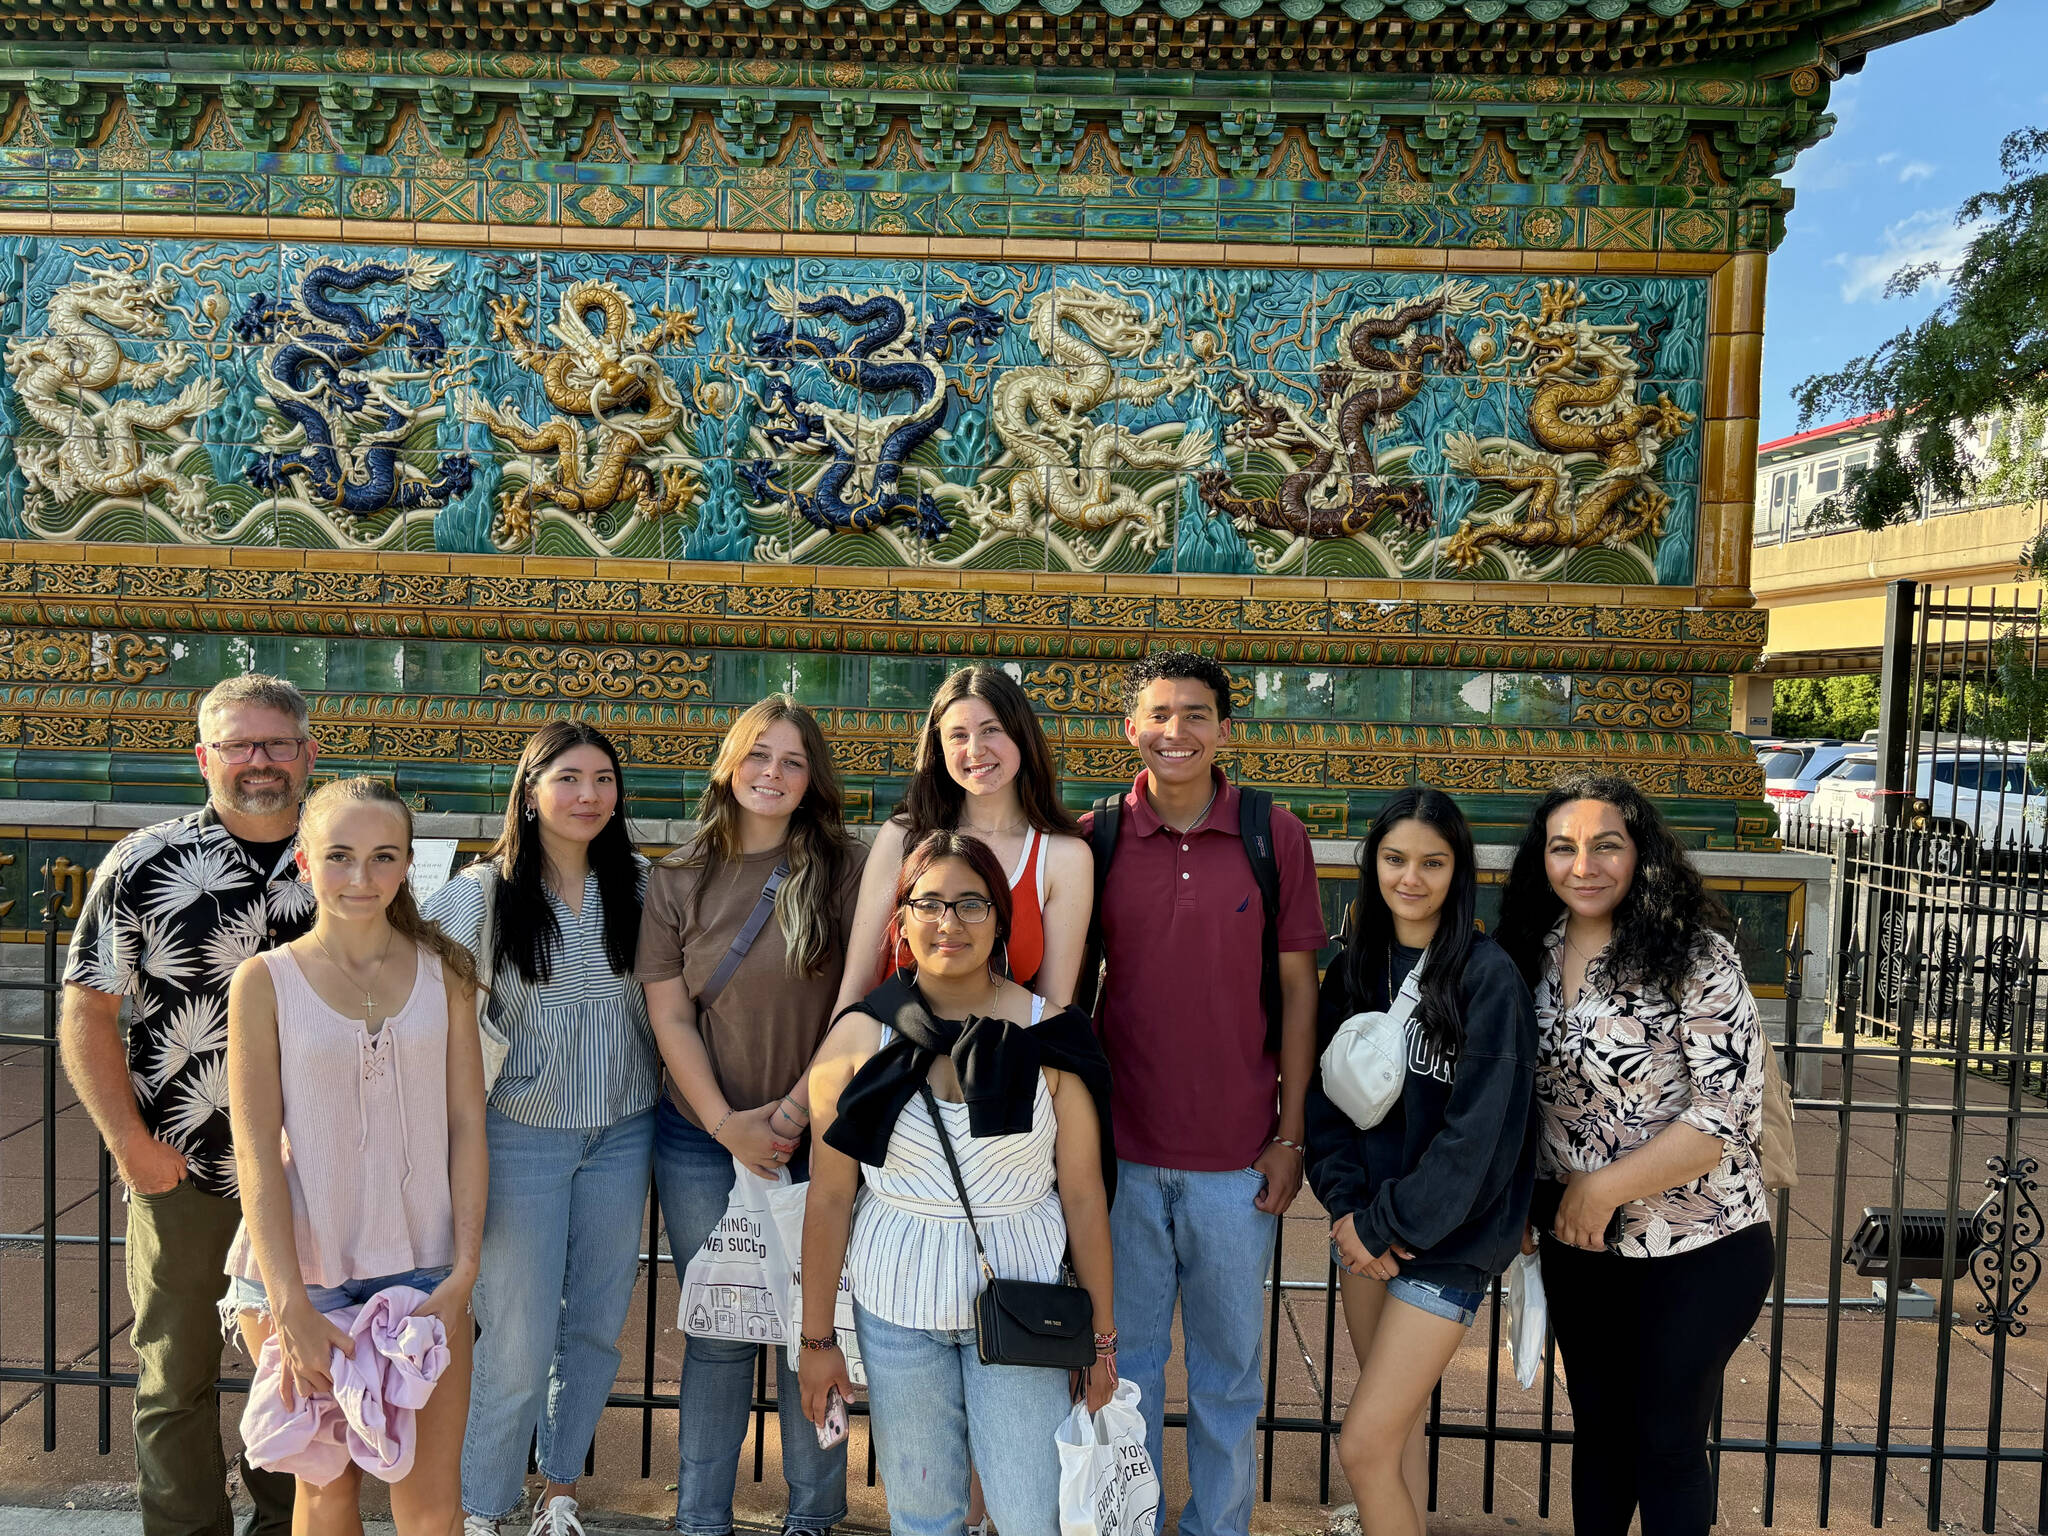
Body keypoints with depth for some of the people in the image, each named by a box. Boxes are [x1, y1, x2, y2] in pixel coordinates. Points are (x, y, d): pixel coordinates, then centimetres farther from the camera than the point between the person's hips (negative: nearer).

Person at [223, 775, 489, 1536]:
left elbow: (467, 1126, 1)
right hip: (300, 1271, -1)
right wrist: (291, 1309, -13)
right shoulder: (266, 981, -4)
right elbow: (256, 1154, -7)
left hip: (423, 1272, 1)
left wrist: (463, 1271, -7)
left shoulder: (443, 972, 1)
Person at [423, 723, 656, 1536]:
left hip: (623, 1134, 3)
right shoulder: (477, 893, -7)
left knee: (597, 1326, 13)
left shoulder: (640, 885, 2)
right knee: (518, 1341, 1)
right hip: (521, 1134, -3)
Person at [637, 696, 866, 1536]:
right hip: (702, 1141, 1)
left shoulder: (842, 868, -1)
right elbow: (669, 1015, 1)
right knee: (716, 1331, 9)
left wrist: (796, 1107, -11)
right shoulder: (677, 880, 4)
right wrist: (727, 1123, -8)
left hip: (815, 1135, -1)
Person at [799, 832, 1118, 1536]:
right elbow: (829, 1198, -1)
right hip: (896, 1307, 1)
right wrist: (816, 1337, 2)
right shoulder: (860, 1037, -5)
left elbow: (1083, 1194, -3)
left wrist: (1103, 1335, 2)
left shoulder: (1048, 1036, -7)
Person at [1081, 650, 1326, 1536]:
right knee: (1127, 1363, 15)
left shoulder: (1276, 836, -3)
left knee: (1230, 1370, 15)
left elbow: (1297, 987, 1)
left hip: (1237, 1158, 0)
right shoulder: (1095, 838, -1)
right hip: (1123, 1148, 1)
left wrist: (1292, 1134, 0)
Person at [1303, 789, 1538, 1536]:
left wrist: (1385, 1223, -13)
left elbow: (1478, 1132, -17)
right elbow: (1325, 1098, 4)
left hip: (1447, 1238, -5)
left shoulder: (1487, 976, -14)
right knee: (1398, 1427, 16)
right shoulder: (1353, 967, 3)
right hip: (1367, 1228, 5)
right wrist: (1348, 1204, -10)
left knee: (1363, 1445, -5)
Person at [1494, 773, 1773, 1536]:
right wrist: (1541, 1202, 1)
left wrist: (1604, 1187, -18)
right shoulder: (1535, 954, 0)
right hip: (1578, 1245, 5)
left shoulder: (1694, 955, -17)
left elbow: (1731, 1111, -20)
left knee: (1667, 1442, 7)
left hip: (1696, 1250, -5)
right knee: (1597, 1427, 19)